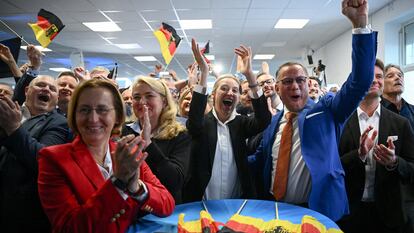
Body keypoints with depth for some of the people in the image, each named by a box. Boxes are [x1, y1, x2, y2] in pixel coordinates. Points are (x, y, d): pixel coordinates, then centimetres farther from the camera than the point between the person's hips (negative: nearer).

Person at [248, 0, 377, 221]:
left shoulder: (327, 110, -4)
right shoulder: (274, 122, 6)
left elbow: (360, 81, -17)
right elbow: (259, 160, 15)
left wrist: (360, 24, -24)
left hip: (318, 211, -3)